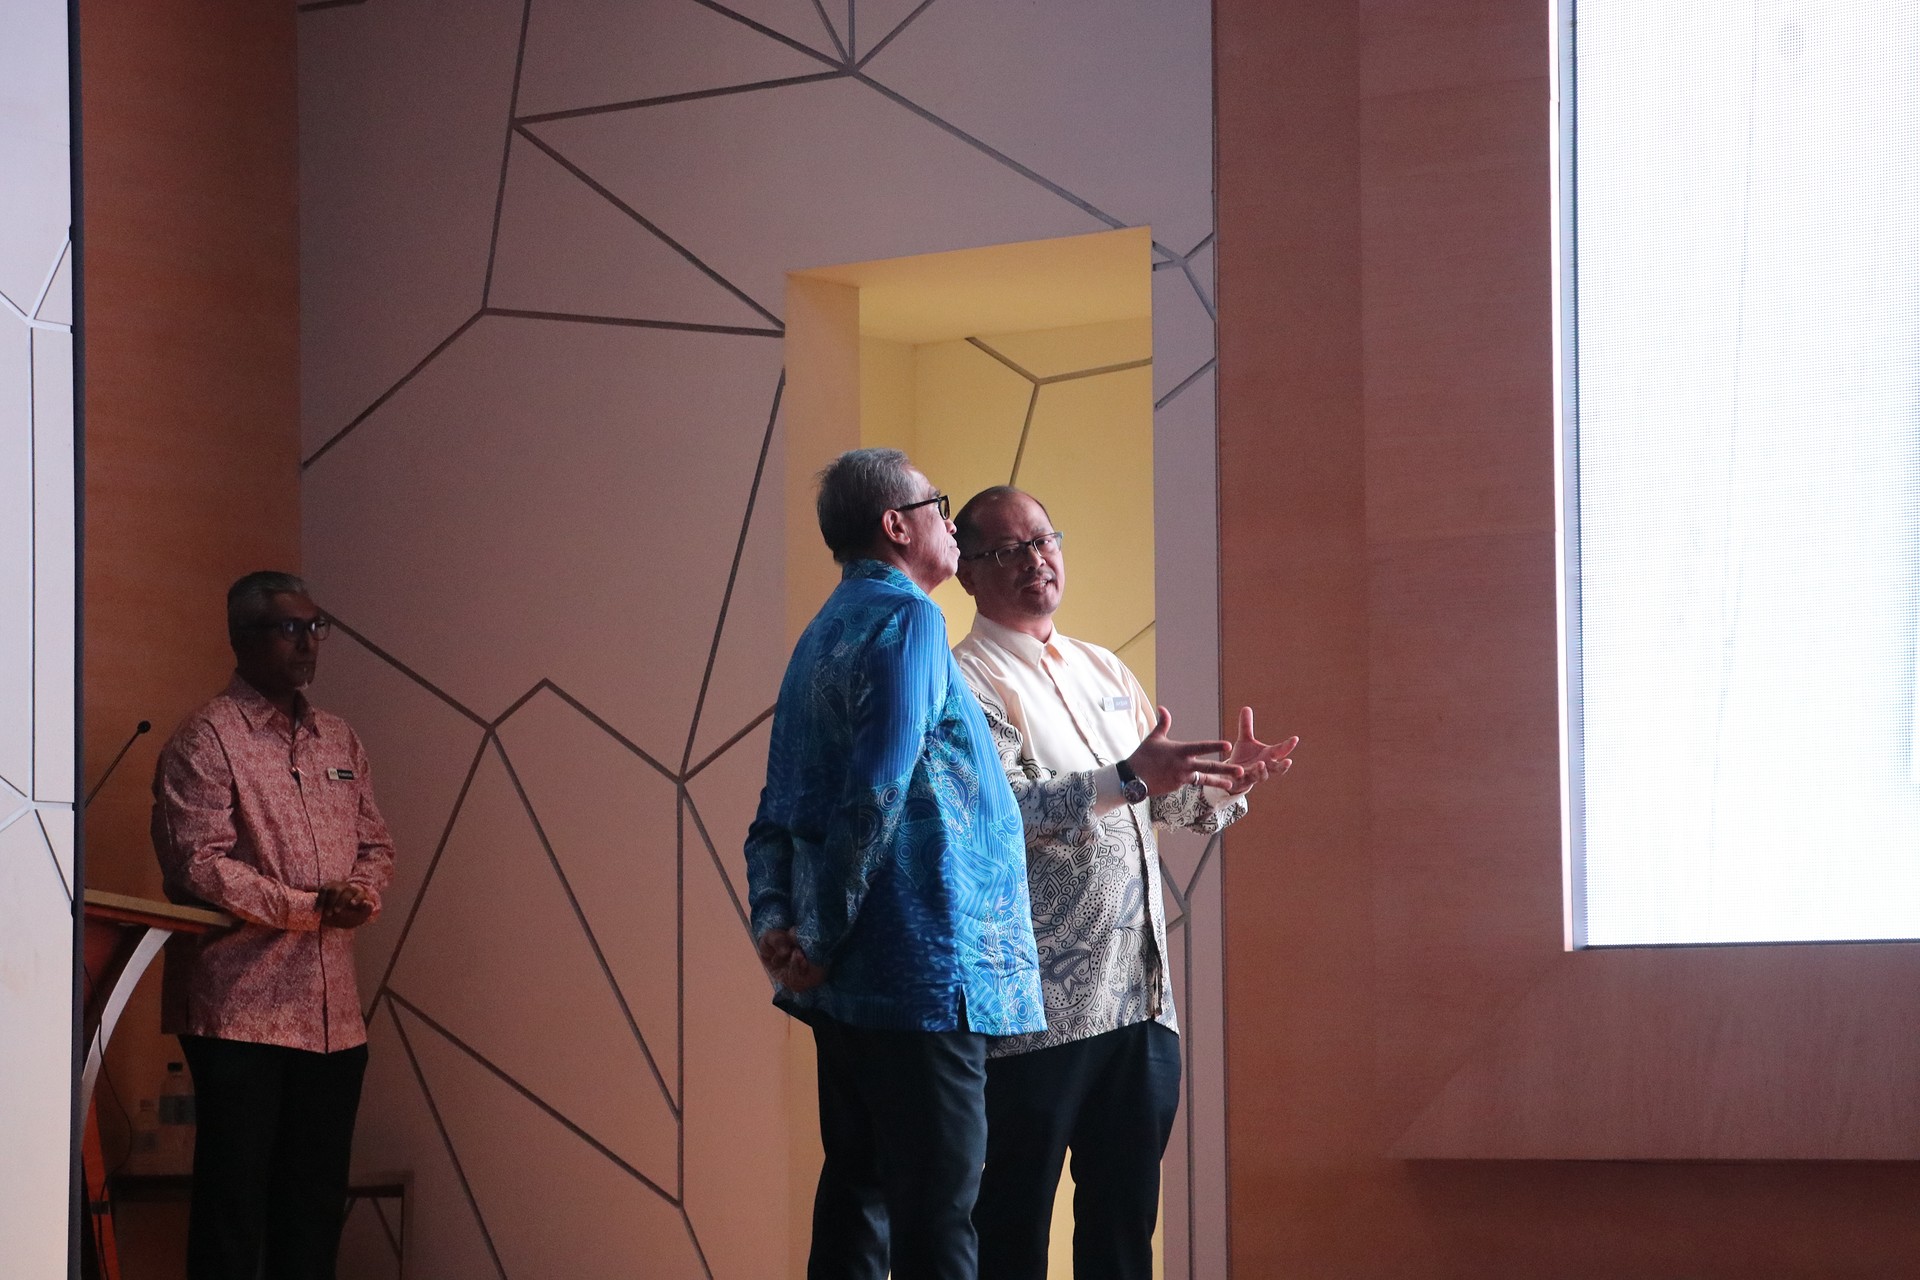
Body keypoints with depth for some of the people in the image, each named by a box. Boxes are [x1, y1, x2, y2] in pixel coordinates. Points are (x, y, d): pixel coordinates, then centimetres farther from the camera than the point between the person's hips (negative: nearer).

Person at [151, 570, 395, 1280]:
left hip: (333, 1009, 7)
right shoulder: (207, 737, -5)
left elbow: (375, 845, 20)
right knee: (235, 1192, -4)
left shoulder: (338, 739, 17)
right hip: (241, 1003, -7)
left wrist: (359, 894, -4)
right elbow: (198, 865, -14)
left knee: (317, 1196, 8)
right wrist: (312, 906, -17)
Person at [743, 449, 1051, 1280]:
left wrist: (775, 923, 2)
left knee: (858, 1190, 12)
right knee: (935, 1213, -9)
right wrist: (824, 939, -14)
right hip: (923, 967, -9)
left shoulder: (822, 635, 18)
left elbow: (778, 812, 15)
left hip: (845, 989, 9)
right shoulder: (906, 619, -10)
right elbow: (876, 796, -19)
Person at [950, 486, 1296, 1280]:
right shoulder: (968, 680, -5)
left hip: (1141, 997, 7)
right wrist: (1127, 780, -29)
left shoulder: (1105, 673, 19)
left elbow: (1173, 803, 24)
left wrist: (1225, 780, 2)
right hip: (1041, 1001, -7)